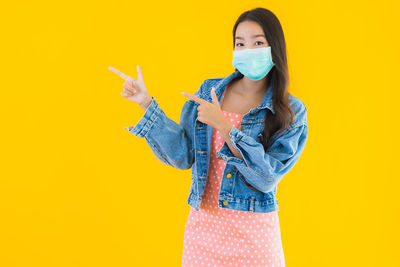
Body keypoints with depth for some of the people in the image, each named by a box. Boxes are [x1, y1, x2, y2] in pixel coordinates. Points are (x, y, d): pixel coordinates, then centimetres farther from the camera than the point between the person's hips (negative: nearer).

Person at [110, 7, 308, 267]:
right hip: (203, 225, 2)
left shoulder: (291, 111, -6)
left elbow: (268, 177, -16)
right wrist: (146, 102, -8)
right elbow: (183, 155, -2)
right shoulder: (210, 90, 2)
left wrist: (222, 125, -22)